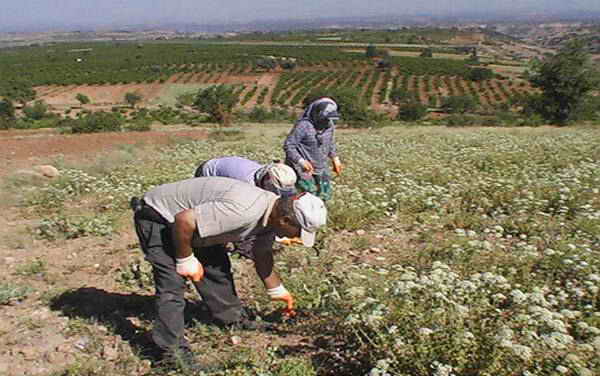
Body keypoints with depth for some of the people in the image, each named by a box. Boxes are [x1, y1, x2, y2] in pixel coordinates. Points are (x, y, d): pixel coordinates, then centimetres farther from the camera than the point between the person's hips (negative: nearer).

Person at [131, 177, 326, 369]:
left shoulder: (273, 212, -5)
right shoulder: (242, 211, -37)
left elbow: (262, 253, 12)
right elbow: (184, 220, -35)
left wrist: (277, 290, 20)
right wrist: (185, 260, -20)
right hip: (157, 217, -9)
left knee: (218, 267, 12)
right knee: (173, 282, -14)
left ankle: (232, 319, 29)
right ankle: (171, 349, -3)